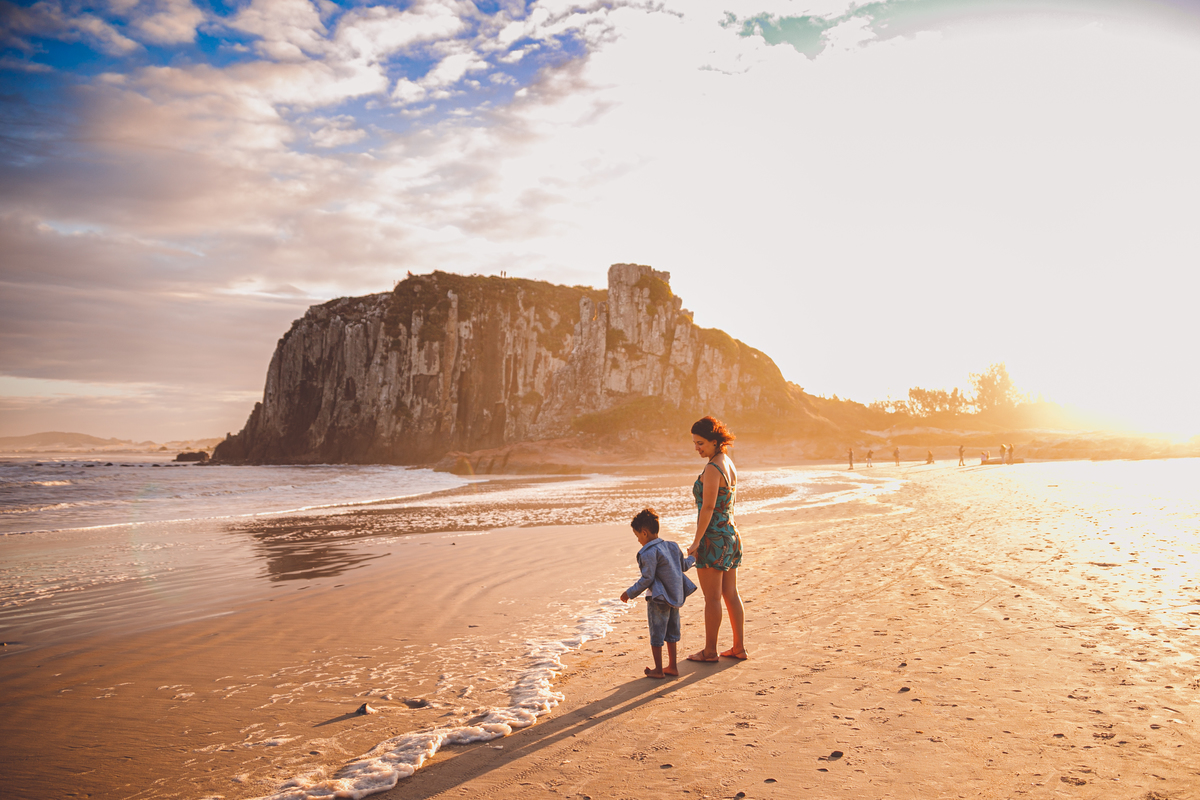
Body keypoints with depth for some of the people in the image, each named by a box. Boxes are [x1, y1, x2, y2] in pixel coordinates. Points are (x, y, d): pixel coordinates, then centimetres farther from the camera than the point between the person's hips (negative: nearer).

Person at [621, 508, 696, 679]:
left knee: (656, 635, 5)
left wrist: (630, 593, -10)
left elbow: (647, 579, -20)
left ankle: (658, 669, 12)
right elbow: (684, 566, 18)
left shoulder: (649, 553, -20)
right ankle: (672, 666, 24)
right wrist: (693, 557, 39)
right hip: (675, 597, 8)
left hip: (659, 600, -8)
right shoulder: (672, 546, 6)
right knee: (671, 633, 18)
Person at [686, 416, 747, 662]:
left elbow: (708, 507, -20)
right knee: (731, 595, 14)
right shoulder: (729, 463, 10)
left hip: (713, 538, -9)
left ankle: (710, 651, 10)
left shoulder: (712, 468, -18)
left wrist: (697, 541, -17)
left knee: (712, 598, 1)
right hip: (730, 533, 9)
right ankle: (739, 647, 19)